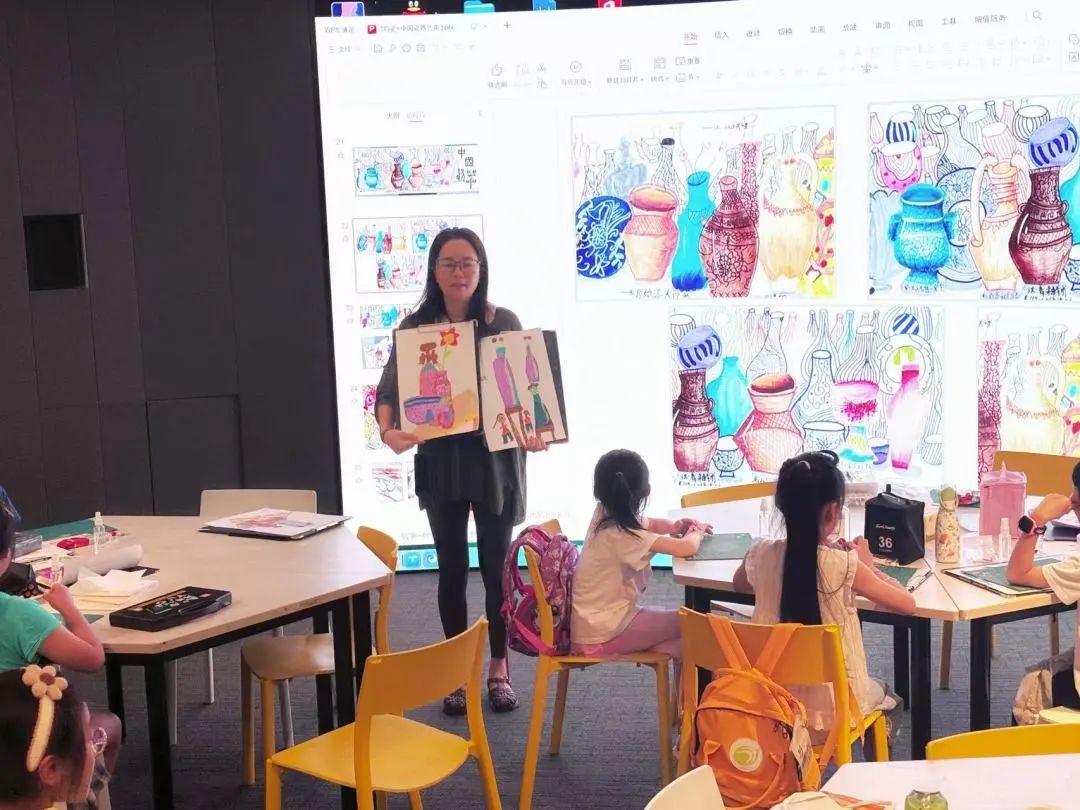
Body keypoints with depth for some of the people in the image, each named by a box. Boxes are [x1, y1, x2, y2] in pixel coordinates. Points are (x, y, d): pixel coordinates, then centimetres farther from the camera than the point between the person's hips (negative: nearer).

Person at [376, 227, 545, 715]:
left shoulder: (504, 323, -3)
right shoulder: (415, 327, -1)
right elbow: (389, 391, -4)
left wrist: (534, 431, -21)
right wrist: (388, 431, -24)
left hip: (495, 460, -1)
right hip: (440, 462, 1)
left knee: (496, 566, 9)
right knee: (452, 568, 10)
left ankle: (499, 669, 24)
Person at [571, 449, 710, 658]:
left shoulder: (604, 515, 1)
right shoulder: (623, 535, -25)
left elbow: (647, 524, 21)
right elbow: (686, 548, -27)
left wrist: (675, 526, 1)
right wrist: (695, 533, -4)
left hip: (592, 622, 9)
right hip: (602, 634, -9)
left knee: (670, 618, 17)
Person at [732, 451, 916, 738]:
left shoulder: (761, 553, -10)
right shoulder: (843, 564, -21)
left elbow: (739, 584, 15)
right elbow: (907, 604, -8)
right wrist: (867, 566, 5)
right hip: (831, 708, -3)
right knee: (878, 691, 32)